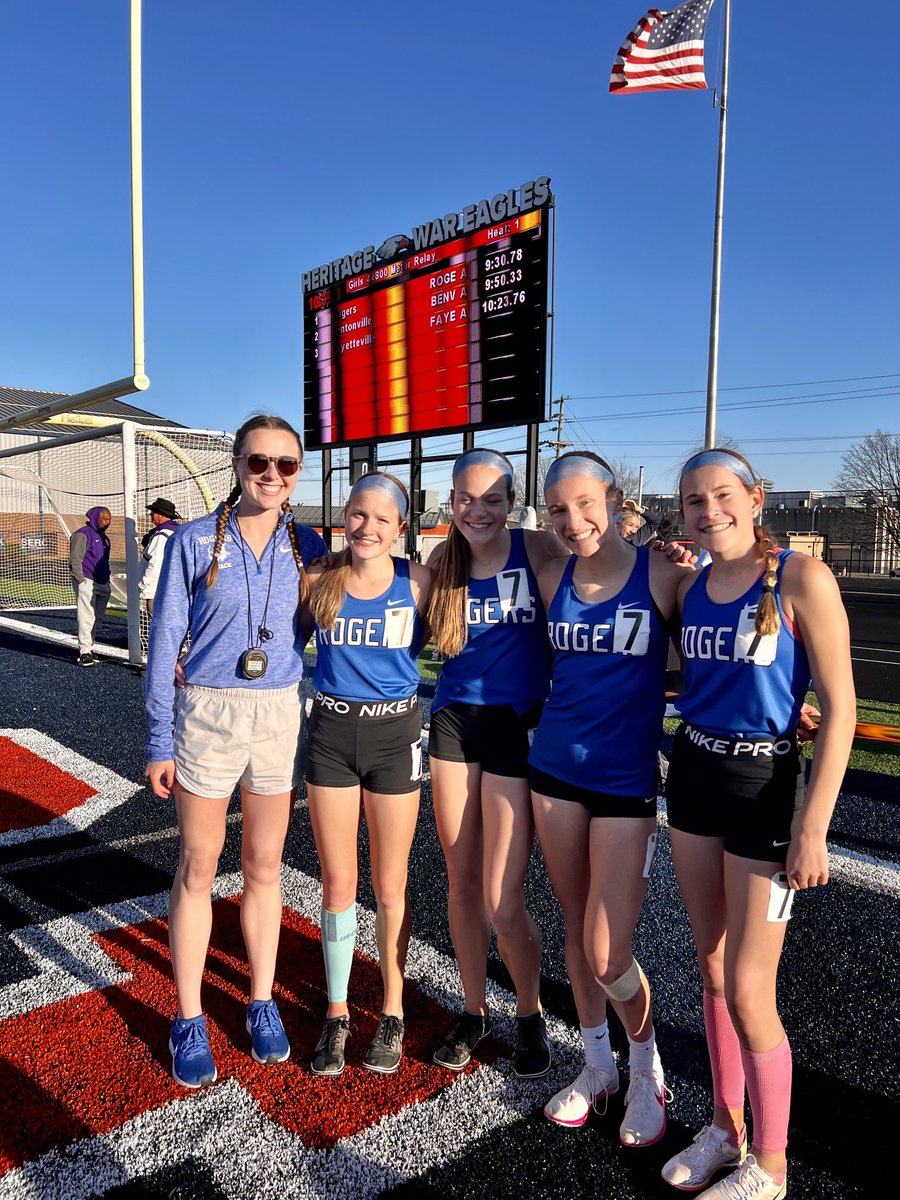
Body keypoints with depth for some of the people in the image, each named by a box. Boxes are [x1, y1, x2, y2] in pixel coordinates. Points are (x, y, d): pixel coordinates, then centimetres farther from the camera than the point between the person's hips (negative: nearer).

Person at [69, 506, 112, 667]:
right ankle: (85, 652, -10)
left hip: (102, 584, 8)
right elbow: (75, 560, -11)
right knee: (87, 618, -10)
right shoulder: (83, 534, -6)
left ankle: (87, 648, 18)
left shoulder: (103, 537, 21)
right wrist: (82, 581, -17)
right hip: (87, 582, -8)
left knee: (96, 618, 9)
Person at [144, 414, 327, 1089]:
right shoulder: (195, 542, -3)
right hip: (208, 712, -2)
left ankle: (263, 1003, 31)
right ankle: (189, 1021, 25)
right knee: (199, 868, 8)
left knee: (264, 865, 13)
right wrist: (160, 741, -3)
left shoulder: (308, 546, 3)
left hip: (283, 716, 2)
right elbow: (165, 643, -1)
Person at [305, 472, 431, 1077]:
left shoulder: (417, 581, -7)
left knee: (390, 887, 10)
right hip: (332, 732, 1)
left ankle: (393, 1013, 30)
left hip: (395, 733, -1)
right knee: (338, 884, 10)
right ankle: (337, 1013, 29)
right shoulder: (321, 579, -3)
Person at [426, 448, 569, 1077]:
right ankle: (474, 1009, 35)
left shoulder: (539, 549, -8)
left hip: (517, 727, -4)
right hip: (454, 722, 4)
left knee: (503, 902, -2)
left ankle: (531, 1014, 27)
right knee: (462, 883, 13)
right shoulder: (443, 560, 5)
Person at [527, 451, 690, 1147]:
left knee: (607, 954, -3)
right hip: (556, 768, 4)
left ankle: (647, 1071, 28)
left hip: (626, 778, -4)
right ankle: (599, 1066, 37)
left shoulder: (665, 574, -10)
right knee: (576, 927, 14)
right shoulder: (553, 579, 2)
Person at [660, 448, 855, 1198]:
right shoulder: (690, 588, 5)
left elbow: (839, 706, -14)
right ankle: (726, 1127, 37)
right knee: (713, 971, 16)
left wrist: (812, 828, -16)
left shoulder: (802, 579, -13)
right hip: (692, 776, 6)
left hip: (763, 786, -6)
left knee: (747, 992, 1)